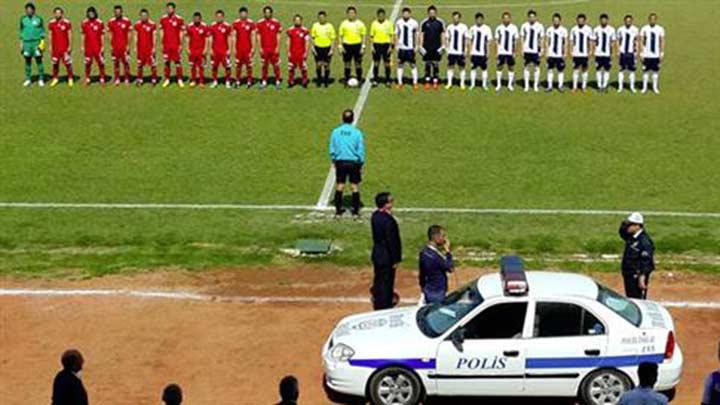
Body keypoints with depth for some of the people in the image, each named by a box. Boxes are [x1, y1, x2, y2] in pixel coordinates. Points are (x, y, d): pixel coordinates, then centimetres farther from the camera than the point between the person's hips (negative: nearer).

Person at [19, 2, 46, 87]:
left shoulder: (38, 19, -1)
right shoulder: (23, 19, 6)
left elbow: (42, 31, 2)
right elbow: (21, 31, 12)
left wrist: (42, 42, -6)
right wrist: (21, 43, 8)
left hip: (36, 42, -2)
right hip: (26, 42, 2)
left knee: (39, 60, -3)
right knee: (27, 61, 6)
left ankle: (41, 79, 5)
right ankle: (28, 79, 14)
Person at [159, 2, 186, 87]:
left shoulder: (179, 19, -5)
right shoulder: (163, 19, 5)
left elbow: (181, 33, -1)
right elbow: (162, 32, 11)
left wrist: (181, 45, -3)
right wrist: (162, 43, 8)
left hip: (176, 45, -3)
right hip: (166, 45, 3)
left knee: (177, 61, -1)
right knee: (166, 62, 6)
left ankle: (179, 79, 5)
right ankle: (167, 79, 13)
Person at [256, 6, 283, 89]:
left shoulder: (276, 23, 0)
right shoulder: (260, 23, 2)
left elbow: (278, 36, 2)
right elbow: (258, 36, 5)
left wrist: (277, 47, -4)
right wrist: (260, 48, -2)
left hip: (274, 49, -1)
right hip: (264, 49, 1)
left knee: (276, 65, 0)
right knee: (264, 65, 6)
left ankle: (277, 81, 7)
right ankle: (264, 82, 13)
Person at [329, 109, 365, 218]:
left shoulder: (335, 132, -3)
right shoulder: (357, 133, -9)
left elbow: (332, 149, 3)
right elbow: (361, 151, -5)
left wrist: (334, 161, 15)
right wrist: (361, 163, 6)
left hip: (340, 162, 2)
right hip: (354, 162, -2)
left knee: (339, 186, 10)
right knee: (355, 186, 6)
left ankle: (338, 211, 13)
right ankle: (355, 212, 8)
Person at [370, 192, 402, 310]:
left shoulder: (375, 215, -1)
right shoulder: (388, 220, -28)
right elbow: (392, 242, -22)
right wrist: (395, 260, -15)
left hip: (377, 254, 8)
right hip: (387, 257, -8)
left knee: (379, 280, 23)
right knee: (386, 282, 5)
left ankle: (377, 303, 38)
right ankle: (384, 307, 16)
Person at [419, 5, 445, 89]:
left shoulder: (440, 22, 2)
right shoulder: (424, 23, 3)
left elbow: (442, 35, 6)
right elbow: (421, 35, 6)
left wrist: (443, 46, 0)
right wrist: (420, 46, 0)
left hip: (437, 47, 0)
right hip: (426, 47, 1)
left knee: (436, 64, 0)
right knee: (427, 65, 4)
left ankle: (435, 82, 6)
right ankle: (427, 82, 9)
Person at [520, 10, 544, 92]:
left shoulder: (540, 26, -1)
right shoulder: (524, 26, 2)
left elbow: (541, 39, 4)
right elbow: (522, 38, 7)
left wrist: (541, 50, 0)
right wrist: (522, 49, 2)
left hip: (536, 50, -1)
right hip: (527, 50, 1)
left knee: (536, 67, 3)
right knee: (527, 67, 4)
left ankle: (536, 86, 11)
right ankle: (526, 86, 10)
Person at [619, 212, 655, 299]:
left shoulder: (644, 241, -20)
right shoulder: (631, 237, 7)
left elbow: (646, 261, -23)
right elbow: (622, 233, 29)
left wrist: (642, 278, -27)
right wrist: (624, 225, 7)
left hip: (637, 276, -9)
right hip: (629, 275, 9)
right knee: (630, 299, 18)